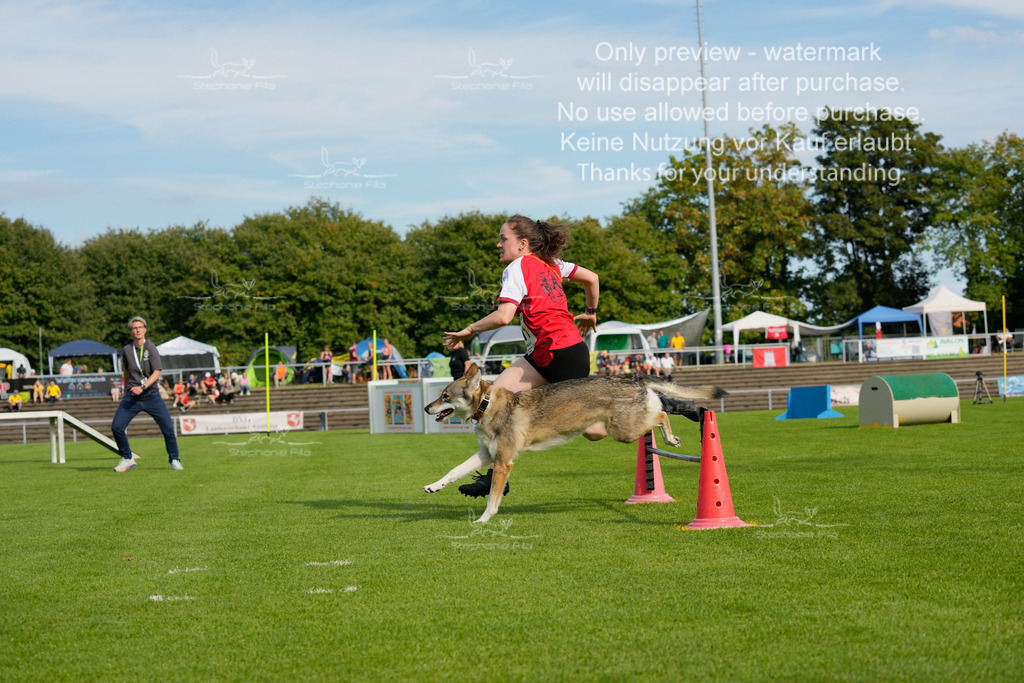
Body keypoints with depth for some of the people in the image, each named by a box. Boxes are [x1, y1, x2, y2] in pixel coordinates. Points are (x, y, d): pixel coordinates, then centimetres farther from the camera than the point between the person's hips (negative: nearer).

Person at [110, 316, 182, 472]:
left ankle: (174, 460, 8)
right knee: (116, 427, -10)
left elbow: (157, 372, -14)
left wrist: (142, 387, -26)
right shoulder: (127, 350, 5)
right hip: (132, 396, 3)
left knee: (168, 428, -11)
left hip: (151, 395, -3)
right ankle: (127, 459, 8)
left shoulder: (151, 348, -7)